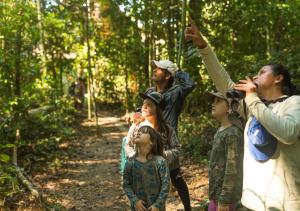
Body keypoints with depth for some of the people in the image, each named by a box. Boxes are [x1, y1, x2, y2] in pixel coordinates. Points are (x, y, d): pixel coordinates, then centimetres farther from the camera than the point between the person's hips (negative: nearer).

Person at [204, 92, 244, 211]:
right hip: (217, 194, 9)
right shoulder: (220, 132, 10)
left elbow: (233, 169, -21)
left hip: (225, 195, -9)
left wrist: (224, 200, -21)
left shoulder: (233, 134, -17)